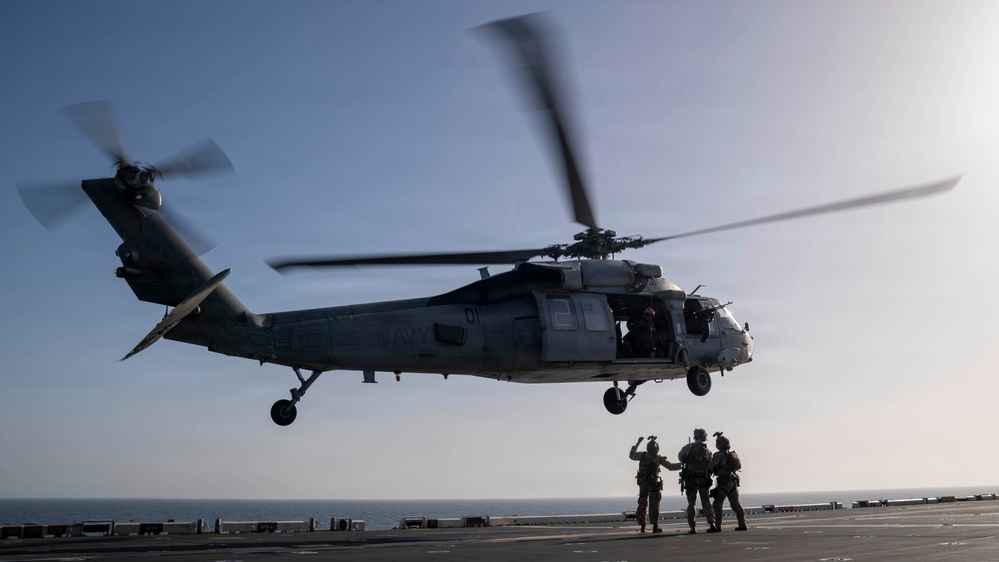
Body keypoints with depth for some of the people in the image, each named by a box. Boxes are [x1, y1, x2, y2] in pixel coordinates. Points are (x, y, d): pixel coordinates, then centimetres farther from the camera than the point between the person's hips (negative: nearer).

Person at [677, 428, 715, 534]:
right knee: (706, 502, 10)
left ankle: (693, 527, 1)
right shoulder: (707, 450, 1)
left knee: (691, 503, 5)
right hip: (703, 479, 2)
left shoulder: (689, 447, -7)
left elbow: (680, 456, 7)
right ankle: (711, 522, -6)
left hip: (690, 479, -2)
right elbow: (710, 466, 0)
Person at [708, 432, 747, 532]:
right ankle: (742, 524, 10)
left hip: (723, 482, -7)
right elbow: (739, 465, 20)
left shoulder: (718, 455, -10)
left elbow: (711, 469, -10)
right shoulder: (734, 454, 11)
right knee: (735, 504, 13)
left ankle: (717, 526, -7)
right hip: (733, 482, 7)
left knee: (717, 504, -2)